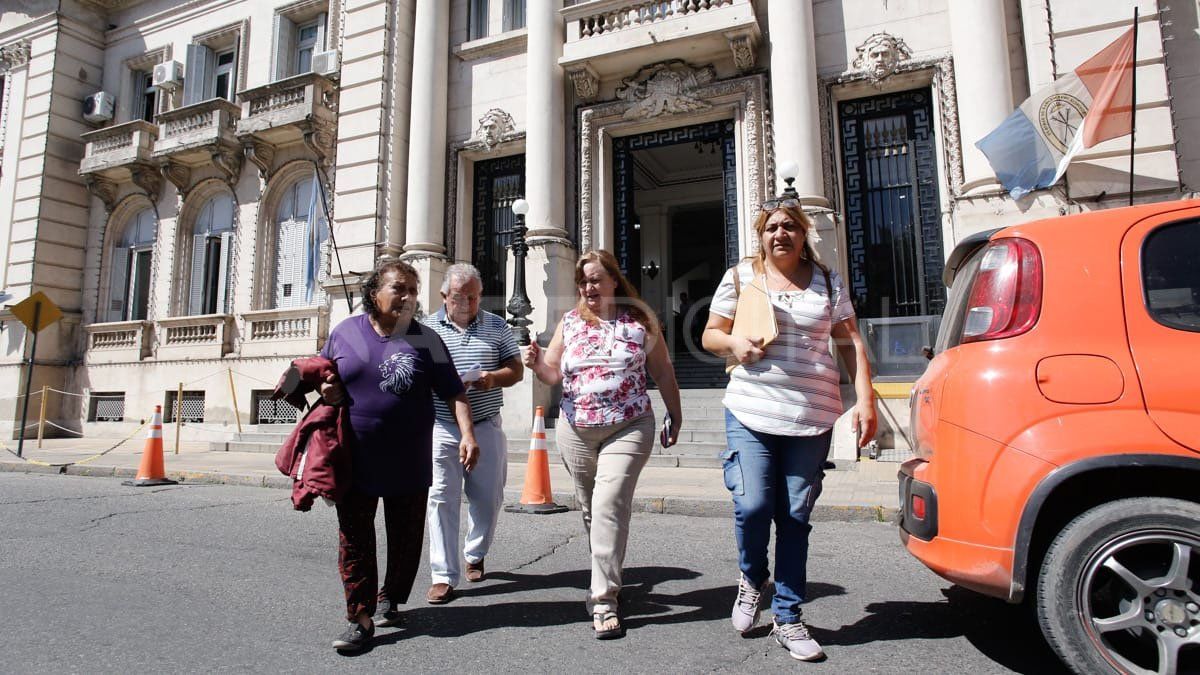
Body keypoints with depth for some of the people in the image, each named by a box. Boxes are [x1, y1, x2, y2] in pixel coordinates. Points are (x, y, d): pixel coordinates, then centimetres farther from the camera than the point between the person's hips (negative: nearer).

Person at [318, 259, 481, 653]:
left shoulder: (425, 339, -3)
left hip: (408, 462, -1)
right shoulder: (344, 332, 3)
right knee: (354, 539, 4)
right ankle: (360, 618, 16)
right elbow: (323, 379, 17)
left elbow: (453, 392, -4)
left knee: (406, 538, 12)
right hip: (355, 459, 1)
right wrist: (326, 391, -6)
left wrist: (468, 435, -16)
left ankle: (390, 601, 35)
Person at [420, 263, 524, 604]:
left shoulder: (497, 326, 7)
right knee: (442, 499, -4)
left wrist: (493, 378, -15)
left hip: (486, 427, 2)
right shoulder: (426, 328, 4)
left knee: (489, 498, 9)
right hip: (441, 428, -1)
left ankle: (475, 555, 34)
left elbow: (516, 369, 7)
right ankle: (444, 576, 6)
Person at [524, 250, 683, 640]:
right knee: (591, 509, 12)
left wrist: (675, 417, 11)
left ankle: (603, 600, -6)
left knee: (609, 507, -13)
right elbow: (553, 374, 9)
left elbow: (663, 373, 7)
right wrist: (537, 363, -13)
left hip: (627, 429, -3)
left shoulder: (639, 321, 1)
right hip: (575, 432, 4)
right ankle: (607, 576, 33)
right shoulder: (569, 323, 7)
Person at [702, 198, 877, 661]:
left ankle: (788, 618, 20)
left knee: (795, 517, 5)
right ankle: (751, 579, 22)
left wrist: (865, 399, -1)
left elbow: (851, 342, 10)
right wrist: (734, 344, -11)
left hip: (811, 418, 1)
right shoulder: (740, 277, 7)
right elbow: (710, 335, 12)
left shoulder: (827, 281, 10)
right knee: (752, 505, -12)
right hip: (751, 413, -1)